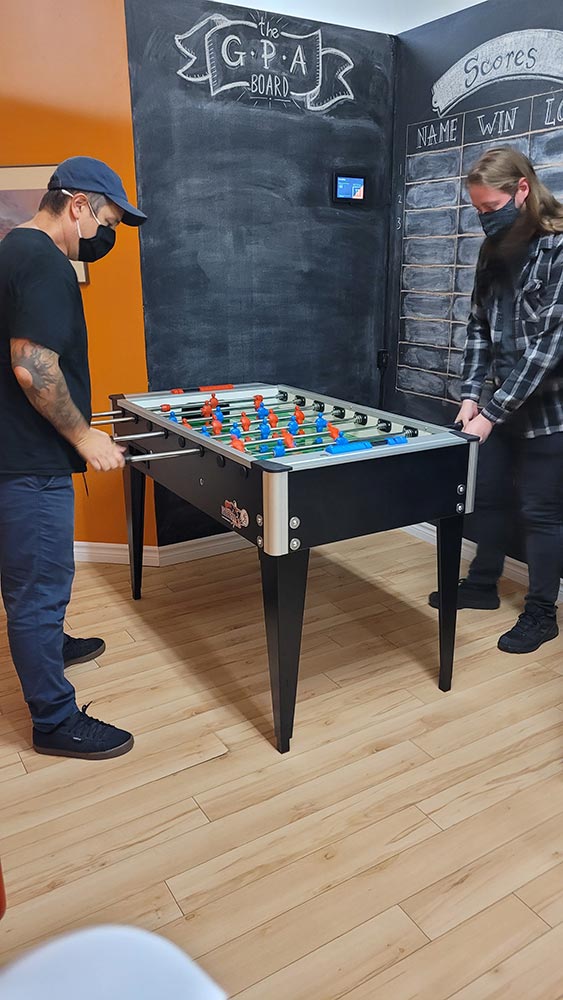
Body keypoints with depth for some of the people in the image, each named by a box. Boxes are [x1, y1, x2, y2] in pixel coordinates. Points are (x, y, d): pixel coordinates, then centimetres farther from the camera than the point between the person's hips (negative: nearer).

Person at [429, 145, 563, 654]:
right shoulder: (494, 250, 5)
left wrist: (492, 412, -23)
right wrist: (472, 394, -4)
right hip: (505, 402, 7)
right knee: (488, 494, 16)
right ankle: (483, 584, 36)